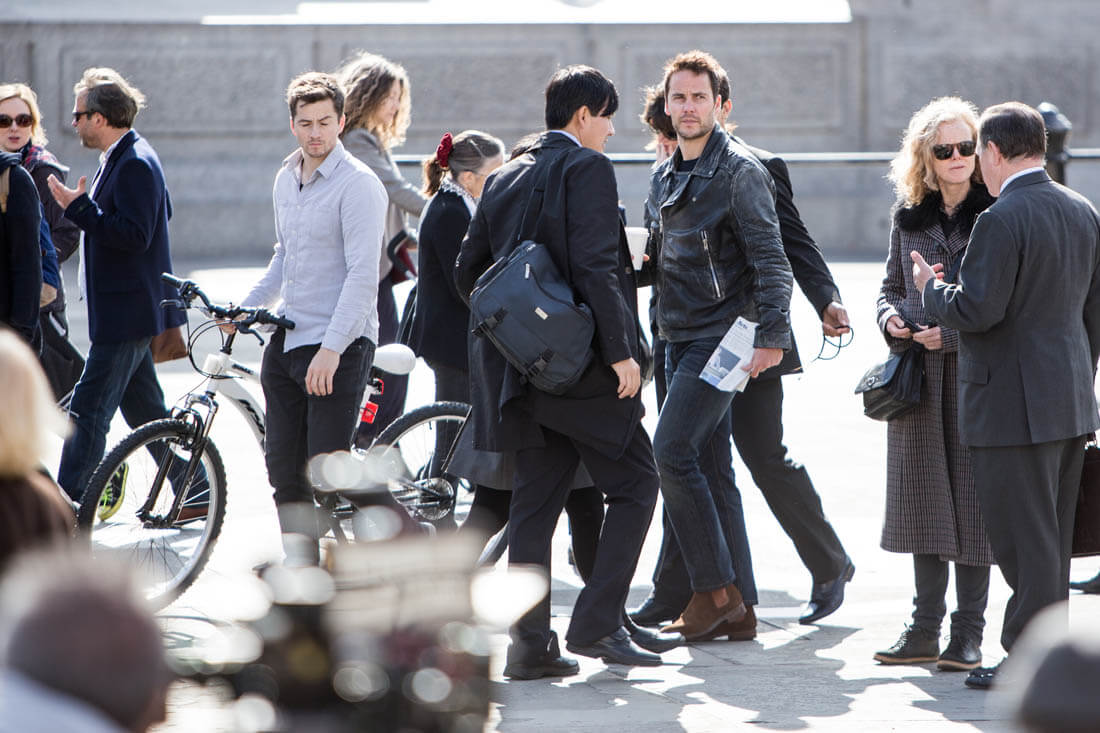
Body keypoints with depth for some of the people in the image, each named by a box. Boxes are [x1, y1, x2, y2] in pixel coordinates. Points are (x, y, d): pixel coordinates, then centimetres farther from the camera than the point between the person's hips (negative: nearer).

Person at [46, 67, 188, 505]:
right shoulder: (123, 158, 14)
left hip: (127, 314, -11)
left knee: (88, 411, -10)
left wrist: (79, 208, -24)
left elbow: (135, 235, -26)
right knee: (144, 408, 15)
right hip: (128, 312, 11)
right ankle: (195, 490, 20)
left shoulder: (135, 164, -18)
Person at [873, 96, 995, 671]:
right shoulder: (909, 216, 11)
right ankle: (925, 628, 15)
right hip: (919, 378, 4)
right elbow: (892, 286, 18)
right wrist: (891, 318, -3)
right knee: (925, 497, 7)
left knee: (973, 494, -3)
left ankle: (968, 632, 4)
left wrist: (952, 333, -14)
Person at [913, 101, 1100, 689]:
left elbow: (976, 309, -22)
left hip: (1014, 406, -9)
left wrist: (931, 290, -3)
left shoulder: (1002, 220, -17)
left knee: (1025, 539, -4)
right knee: (1051, 535, 15)